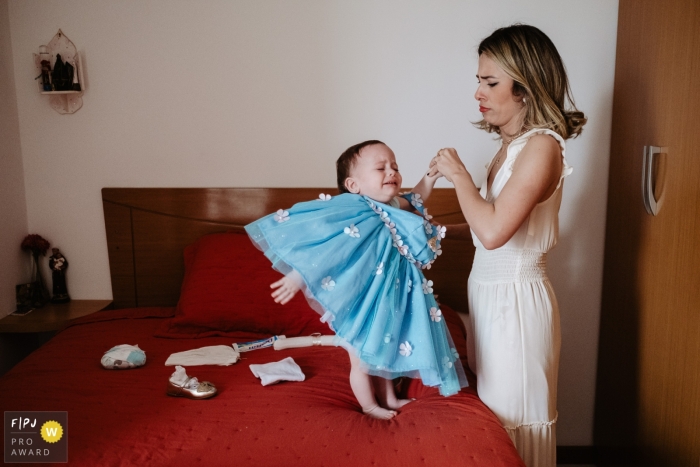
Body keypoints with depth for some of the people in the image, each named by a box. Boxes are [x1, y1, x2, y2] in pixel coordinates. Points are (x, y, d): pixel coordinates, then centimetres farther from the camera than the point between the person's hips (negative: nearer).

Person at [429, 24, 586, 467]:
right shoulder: (511, 145, 8)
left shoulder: (542, 145, -19)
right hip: (491, 291, 9)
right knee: (492, 407, 21)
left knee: (512, 417, 9)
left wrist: (458, 172, -17)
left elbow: (493, 231, -29)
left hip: (515, 297, -9)